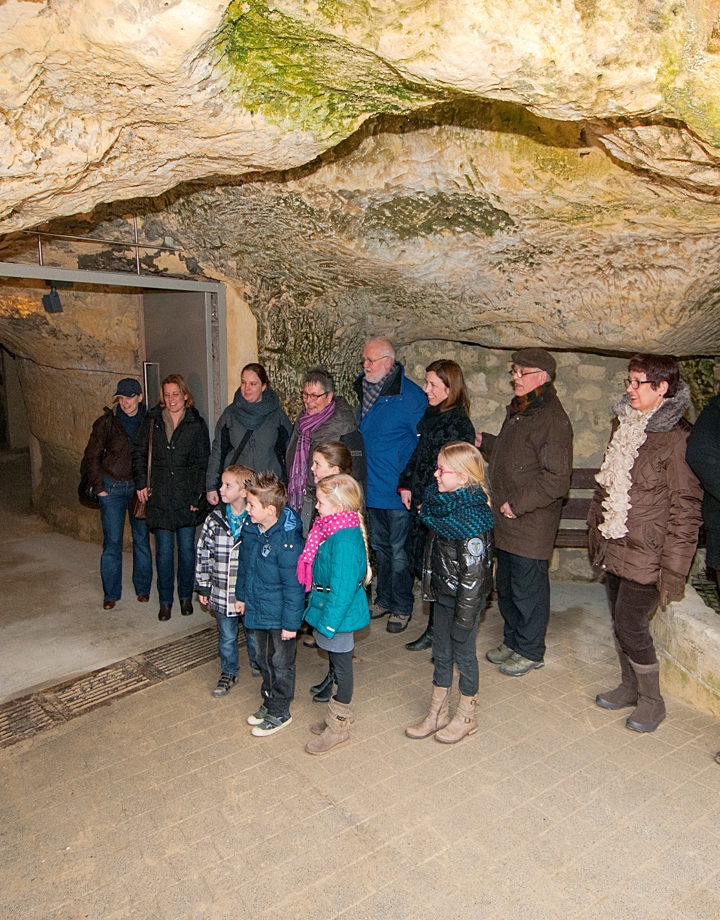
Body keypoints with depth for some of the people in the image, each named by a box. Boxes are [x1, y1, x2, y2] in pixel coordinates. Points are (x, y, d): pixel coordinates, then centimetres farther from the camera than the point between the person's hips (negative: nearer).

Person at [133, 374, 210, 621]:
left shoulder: (197, 424, 0)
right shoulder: (152, 420, 4)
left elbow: (203, 462, 0)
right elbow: (139, 452, 11)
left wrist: (198, 494, -6)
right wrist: (141, 482, 1)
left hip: (186, 496, -1)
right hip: (159, 496, 1)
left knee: (187, 548, 6)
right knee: (164, 550, 4)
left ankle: (186, 596, 24)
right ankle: (165, 600, 17)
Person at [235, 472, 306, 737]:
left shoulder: (288, 540, -30)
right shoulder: (250, 528, -6)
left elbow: (293, 585, -24)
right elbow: (244, 565, 10)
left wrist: (291, 623, -18)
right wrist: (241, 595, 17)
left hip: (279, 616, -8)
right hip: (257, 610, 8)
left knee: (281, 663, 13)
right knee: (264, 659, 24)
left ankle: (279, 712, 32)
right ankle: (269, 702, 45)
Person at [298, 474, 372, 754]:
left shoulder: (344, 540, -28)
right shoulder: (333, 530, 3)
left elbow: (342, 586, -27)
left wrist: (328, 622, -22)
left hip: (340, 613, -10)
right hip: (329, 607, 10)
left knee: (340, 665, 7)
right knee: (337, 663, 22)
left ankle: (338, 727, 24)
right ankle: (340, 715, 40)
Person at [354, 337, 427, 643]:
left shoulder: (410, 396, -15)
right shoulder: (366, 391, 7)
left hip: (399, 492, -7)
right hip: (372, 489, 7)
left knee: (399, 552, 6)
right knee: (380, 547, 19)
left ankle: (402, 607, 22)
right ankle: (384, 600, 34)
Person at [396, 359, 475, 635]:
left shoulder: (458, 423, -16)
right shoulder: (431, 414, 10)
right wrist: (406, 485, 8)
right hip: (420, 501, 8)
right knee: (421, 562, 15)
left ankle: (436, 630, 14)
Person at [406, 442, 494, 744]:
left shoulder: (473, 517, -24)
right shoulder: (441, 504, 1)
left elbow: (474, 570, -23)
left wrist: (465, 613, -19)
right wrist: (429, 586, 16)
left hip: (465, 597, -8)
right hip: (443, 593, 8)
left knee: (463, 653, 10)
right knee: (441, 652, 18)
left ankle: (466, 717, 30)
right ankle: (438, 713, 35)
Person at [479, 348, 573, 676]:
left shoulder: (552, 419, -19)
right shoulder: (518, 410, 13)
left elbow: (557, 479, -24)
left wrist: (518, 503, -22)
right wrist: (484, 442, 12)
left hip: (531, 525, -9)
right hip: (507, 519, 10)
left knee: (528, 589, 5)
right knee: (505, 586, 20)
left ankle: (530, 651, 23)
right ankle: (512, 641, 38)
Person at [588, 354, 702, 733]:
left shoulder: (676, 438, -15)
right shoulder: (624, 425, 9)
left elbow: (685, 509, -15)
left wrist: (674, 567, -16)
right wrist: (596, 531, 17)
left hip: (646, 553, -7)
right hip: (615, 547, 7)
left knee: (630, 624, -2)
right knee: (620, 621, 16)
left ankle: (651, 701, 20)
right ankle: (629, 687, 35)